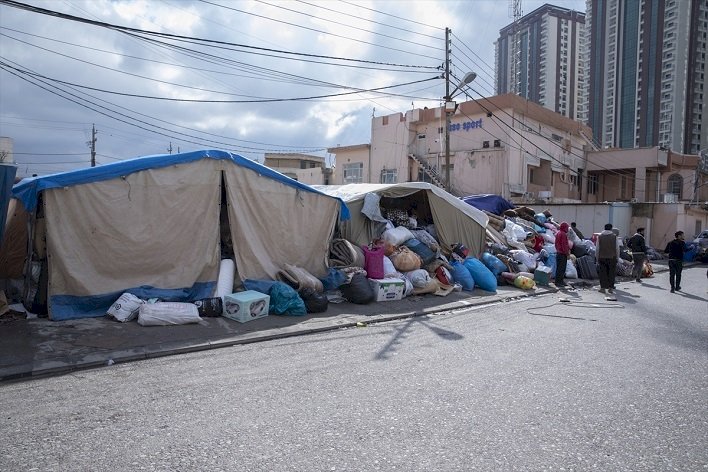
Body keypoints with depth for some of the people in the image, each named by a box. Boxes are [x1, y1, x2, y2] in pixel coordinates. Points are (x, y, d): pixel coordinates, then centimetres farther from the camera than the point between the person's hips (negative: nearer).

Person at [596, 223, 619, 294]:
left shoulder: (600, 236, 4)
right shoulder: (614, 236, 1)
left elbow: (597, 248, 5)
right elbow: (617, 248, 1)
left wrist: (597, 258, 11)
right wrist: (617, 257, 10)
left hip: (602, 257, 1)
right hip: (612, 257, -1)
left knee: (602, 273, 3)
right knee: (611, 273, 4)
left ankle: (603, 288, 2)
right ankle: (611, 288, 4)